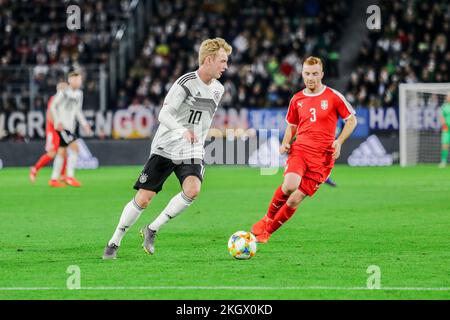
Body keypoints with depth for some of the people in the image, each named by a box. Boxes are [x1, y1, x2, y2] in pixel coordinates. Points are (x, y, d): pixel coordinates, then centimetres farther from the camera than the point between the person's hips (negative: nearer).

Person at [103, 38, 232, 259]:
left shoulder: (218, 89, 7)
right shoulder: (186, 83, -14)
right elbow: (164, 115, -23)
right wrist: (183, 131, -39)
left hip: (192, 152, 4)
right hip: (165, 149, -4)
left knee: (192, 190, -25)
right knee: (143, 199, -6)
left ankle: (152, 230, -9)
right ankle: (114, 242, 13)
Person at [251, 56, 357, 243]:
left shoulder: (333, 97, 1)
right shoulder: (297, 99, 11)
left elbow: (351, 120, 8)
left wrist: (339, 141, -6)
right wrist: (285, 143, 5)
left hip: (322, 156, -2)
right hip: (300, 149, 2)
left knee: (295, 199, -6)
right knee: (289, 185, -28)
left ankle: (267, 231, 13)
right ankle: (268, 219, -4)